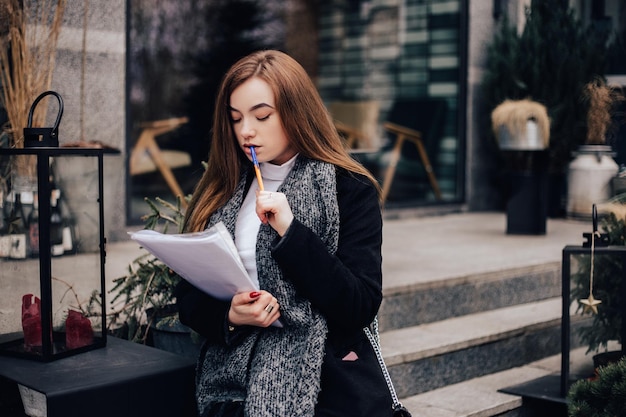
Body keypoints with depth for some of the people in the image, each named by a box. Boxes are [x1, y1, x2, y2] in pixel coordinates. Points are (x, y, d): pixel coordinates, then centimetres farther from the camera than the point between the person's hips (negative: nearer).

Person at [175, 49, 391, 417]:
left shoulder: (350, 191, -1)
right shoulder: (218, 192, 12)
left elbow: (361, 309, -8)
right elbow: (188, 296, 12)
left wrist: (291, 231, -16)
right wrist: (229, 317, -10)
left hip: (324, 387, -3)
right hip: (233, 384, 3)